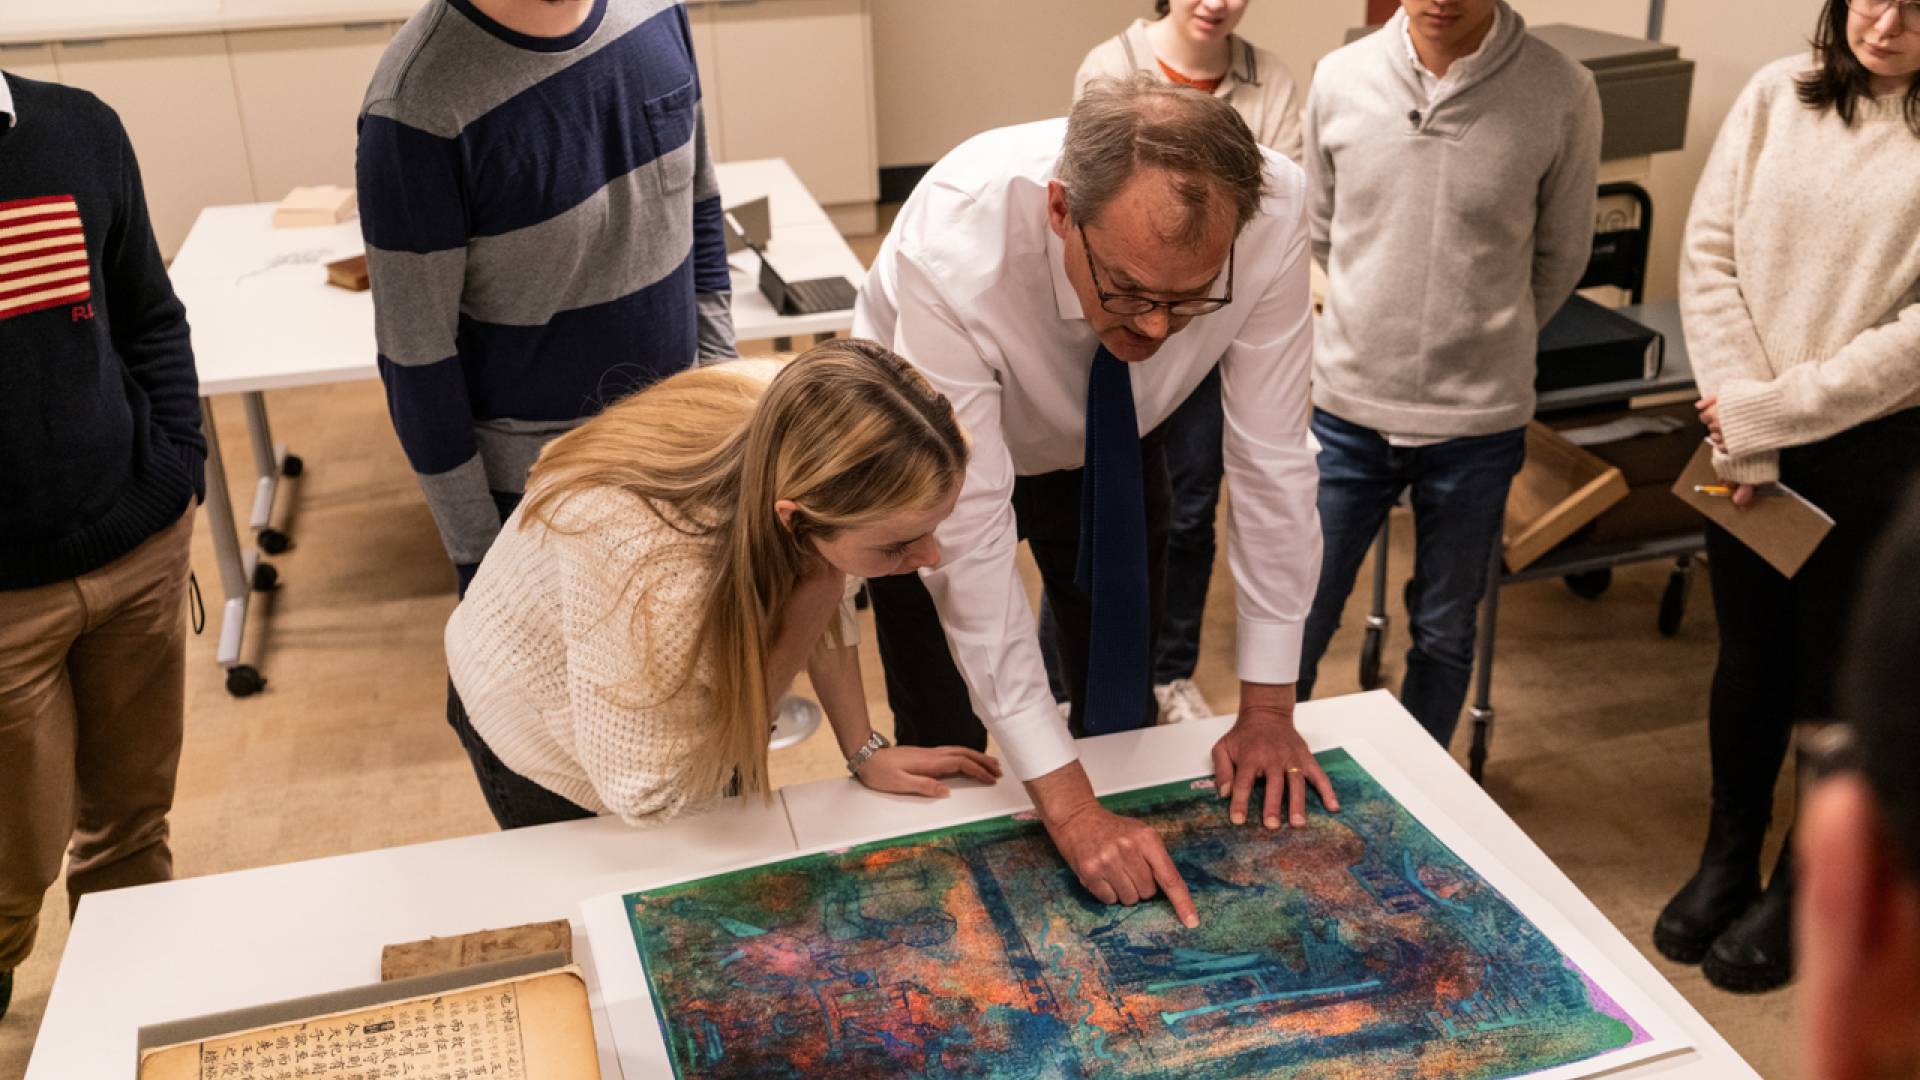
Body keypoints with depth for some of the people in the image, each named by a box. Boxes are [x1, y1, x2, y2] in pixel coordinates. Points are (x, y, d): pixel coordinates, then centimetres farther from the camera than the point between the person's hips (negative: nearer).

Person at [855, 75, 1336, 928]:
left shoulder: (1270, 213, -34)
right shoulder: (953, 249, -42)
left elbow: (1270, 456, -22)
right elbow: (968, 535, -39)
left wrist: (1267, 706, -16)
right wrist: (1065, 803, -39)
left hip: (1112, 448, 3)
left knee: (1121, 712, 11)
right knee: (945, 741, 3)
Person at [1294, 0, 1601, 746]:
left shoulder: (1561, 96, -11)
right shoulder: (1340, 79, -6)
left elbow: (1561, 257, 4)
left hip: (1478, 424, 0)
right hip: (1349, 408, 1)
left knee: (1444, 635, 16)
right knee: (1298, 621, 10)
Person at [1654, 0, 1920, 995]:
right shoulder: (1780, 95, -1)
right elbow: (1707, 256, -3)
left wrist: (1771, 411, -16)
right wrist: (1743, 432, -10)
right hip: (1747, 440, 3)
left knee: (1838, 675, 11)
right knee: (1747, 654, 17)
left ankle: (1806, 883, 33)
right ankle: (1728, 857, 38)